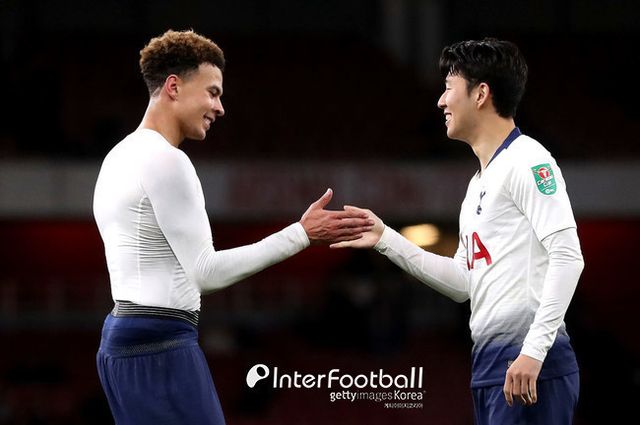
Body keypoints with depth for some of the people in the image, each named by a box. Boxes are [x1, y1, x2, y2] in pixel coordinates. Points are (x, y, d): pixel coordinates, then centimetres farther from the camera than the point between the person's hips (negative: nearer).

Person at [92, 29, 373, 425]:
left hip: (124, 341, 11)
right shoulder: (164, 160, -14)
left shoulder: (123, 157, 18)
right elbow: (205, 270, -16)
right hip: (160, 348, -11)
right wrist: (302, 234, -15)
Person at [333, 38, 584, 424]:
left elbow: (567, 257, -16)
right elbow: (464, 284, 25)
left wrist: (533, 351, -22)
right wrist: (386, 240, 22)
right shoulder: (480, 183, 22)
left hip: (529, 368, -9)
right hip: (490, 363, 9)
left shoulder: (526, 161, -7)